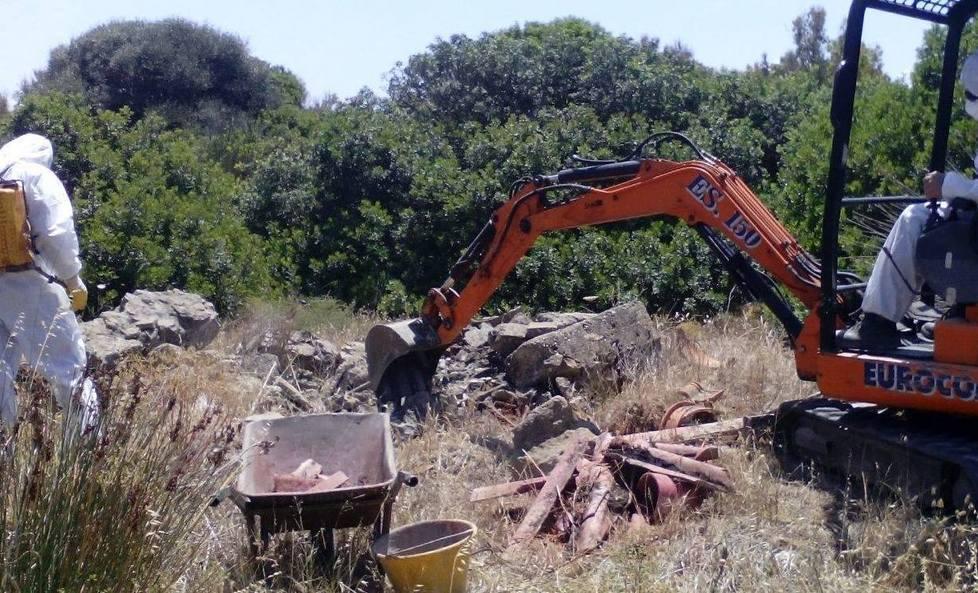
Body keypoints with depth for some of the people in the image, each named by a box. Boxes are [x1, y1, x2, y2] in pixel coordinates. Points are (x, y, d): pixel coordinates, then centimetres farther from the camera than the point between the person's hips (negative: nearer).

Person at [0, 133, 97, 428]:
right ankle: (89, 425, 4)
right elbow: (58, 233, -10)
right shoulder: (37, 176, -2)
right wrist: (74, 279, -3)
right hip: (28, 284, -5)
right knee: (65, 358, 2)